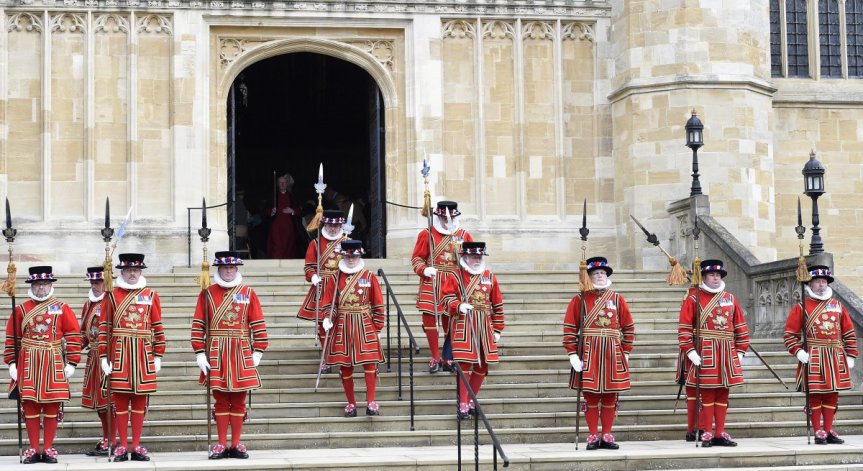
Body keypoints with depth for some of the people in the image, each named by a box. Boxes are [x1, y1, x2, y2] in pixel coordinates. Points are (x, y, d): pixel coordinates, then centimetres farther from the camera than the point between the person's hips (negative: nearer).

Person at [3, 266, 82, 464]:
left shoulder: (62, 309, 4)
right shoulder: (20, 310, 7)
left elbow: (73, 337, 2)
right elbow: (12, 338, 8)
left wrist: (71, 363, -3)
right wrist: (12, 363, 1)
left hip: (54, 364, -1)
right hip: (28, 365, 1)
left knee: (52, 407, 1)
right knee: (30, 406, 1)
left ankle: (48, 449, 8)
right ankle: (34, 450, 8)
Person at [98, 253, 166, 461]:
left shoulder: (151, 296, 8)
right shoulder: (112, 296, 3)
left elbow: (158, 328, 8)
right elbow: (104, 328, 1)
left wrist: (158, 356, 4)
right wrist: (104, 357, -4)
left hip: (144, 355, 2)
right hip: (119, 355, -1)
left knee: (140, 402, 4)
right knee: (120, 401, 1)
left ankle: (136, 446, 10)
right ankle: (123, 447, 7)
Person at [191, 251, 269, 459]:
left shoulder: (248, 293, 5)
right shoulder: (207, 293, 3)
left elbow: (258, 325, 4)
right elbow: (198, 325, 0)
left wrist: (257, 353, -2)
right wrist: (200, 354, -6)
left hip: (241, 354, 1)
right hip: (216, 355, -1)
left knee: (238, 401, 4)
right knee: (221, 400, 3)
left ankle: (236, 445, 10)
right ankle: (222, 445, 8)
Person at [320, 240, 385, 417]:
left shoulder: (369, 277, 1)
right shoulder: (336, 278, 5)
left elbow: (378, 304, 3)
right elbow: (329, 302, 5)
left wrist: (377, 327, 1)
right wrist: (328, 318, -13)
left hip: (365, 326, -1)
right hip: (342, 327, 1)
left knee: (370, 361, -11)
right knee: (345, 365, 4)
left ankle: (370, 402, -8)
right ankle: (351, 403, 15)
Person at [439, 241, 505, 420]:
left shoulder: (490, 277, 11)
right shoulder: (455, 277, 0)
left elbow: (497, 305, 13)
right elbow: (447, 298, -7)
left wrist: (497, 330, 10)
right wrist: (459, 306, -28)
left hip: (484, 327, 5)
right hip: (463, 325, -5)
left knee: (482, 365, 7)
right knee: (464, 363, -10)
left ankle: (472, 400, 22)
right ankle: (463, 404, -4)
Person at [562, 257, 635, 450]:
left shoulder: (618, 299, 8)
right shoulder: (579, 299, 1)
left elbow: (628, 328, 10)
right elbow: (569, 328, -1)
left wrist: (625, 352, 4)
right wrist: (572, 354, -8)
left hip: (613, 355, 2)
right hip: (588, 355, -2)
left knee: (610, 397, 6)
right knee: (591, 397, 1)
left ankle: (607, 435, 14)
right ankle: (593, 436, 9)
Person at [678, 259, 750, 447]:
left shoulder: (730, 299, 13)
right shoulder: (693, 299, -1)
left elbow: (740, 327, 15)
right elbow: (684, 328, -6)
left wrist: (740, 351, 8)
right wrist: (690, 351, -14)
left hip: (727, 354, 5)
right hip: (705, 354, -5)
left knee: (723, 394, 7)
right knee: (707, 394, -3)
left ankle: (720, 434, 13)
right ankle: (707, 434, 2)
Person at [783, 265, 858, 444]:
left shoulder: (837, 305, 10)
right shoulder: (801, 307, -1)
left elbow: (849, 332, 13)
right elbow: (790, 333, -4)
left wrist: (850, 355, 7)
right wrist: (798, 352, -16)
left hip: (835, 358, 4)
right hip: (813, 359, -4)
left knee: (832, 395, 7)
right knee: (815, 395, -2)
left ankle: (828, 431, 15)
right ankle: (818, 432, 4)